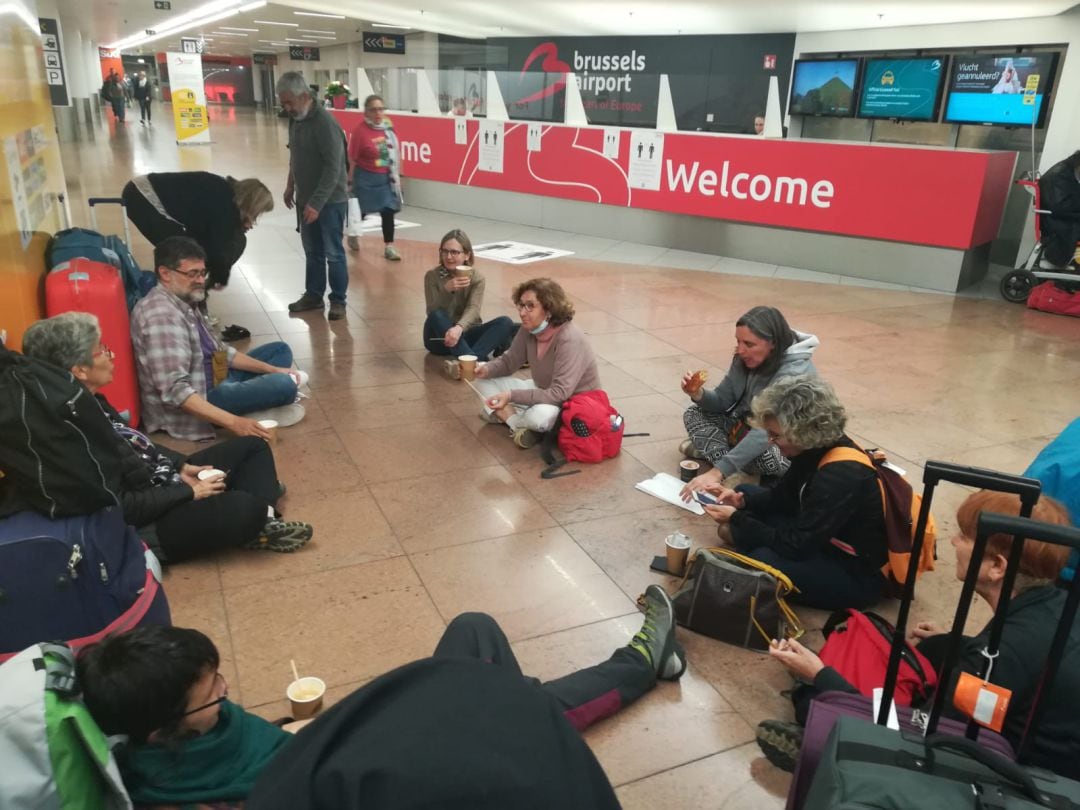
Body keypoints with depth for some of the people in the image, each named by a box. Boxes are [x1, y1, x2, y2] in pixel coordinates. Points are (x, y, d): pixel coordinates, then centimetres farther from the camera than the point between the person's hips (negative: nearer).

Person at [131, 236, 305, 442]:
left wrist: (271, 369, 6)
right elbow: (174, 390, -33)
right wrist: (232, 422, -37)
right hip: (192, 404, -11)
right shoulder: (162, 315, -25)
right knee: (283, 385, -26)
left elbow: (219, 350, 16)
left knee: (280, 350, 17)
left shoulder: (185, 303, 7)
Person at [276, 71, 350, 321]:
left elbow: (333, 168, -23)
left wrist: (317, 203, -24)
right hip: (306, 199, 7)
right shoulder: (295, 119, 6)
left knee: (333, 253, -1)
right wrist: (290, 186, 19)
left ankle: (338, 300, 9)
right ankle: (313, 294, 26)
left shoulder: (325, 123, -19)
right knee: (312, 252, 15)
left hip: (330, 201, -7)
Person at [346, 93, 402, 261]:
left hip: (386, 177, 4)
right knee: (361, 210, 14)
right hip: (366, 177, -4)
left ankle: (389, 247, 10)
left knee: (388, 210, 1)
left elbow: (395, 151, 8)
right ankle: (353, 234, 43)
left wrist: (396, 175, 11)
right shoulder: (360, 130, -19)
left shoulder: (388, 126, -4)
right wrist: (350, 181, -11)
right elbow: (352, 159, -14)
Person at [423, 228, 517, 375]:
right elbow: (433, 312, -16)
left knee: (505, 322, -23)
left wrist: (459, 328, -44)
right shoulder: (433, 276, -5)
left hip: (466, 334, 1)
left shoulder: (477, 278, -5)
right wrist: (446, 290, -34)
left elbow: (473, 309, -22)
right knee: (437, 316, -33)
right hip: (440, 338, -1)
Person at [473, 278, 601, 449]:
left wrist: (512, 396, -37)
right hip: (544, 392, 8)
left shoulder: (570, 340, -31)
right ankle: (519, 425, -17)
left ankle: (505, 415, -10)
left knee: (540, 415, -41)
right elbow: (509, 361, 5)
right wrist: (486, 369, -18)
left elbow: (559, 394, -33)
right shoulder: (528, 330, -9)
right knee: (484, 382, -5)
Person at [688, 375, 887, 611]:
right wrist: (740, 501, -9)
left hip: (860, 574, -9)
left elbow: (797, 546, -28)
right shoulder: (817, 448, -6)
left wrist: (736, 519, -20)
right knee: (745, 492, 10)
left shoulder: (841, 476, -32)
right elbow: (781, 497, 10)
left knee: (762, 559, -34)